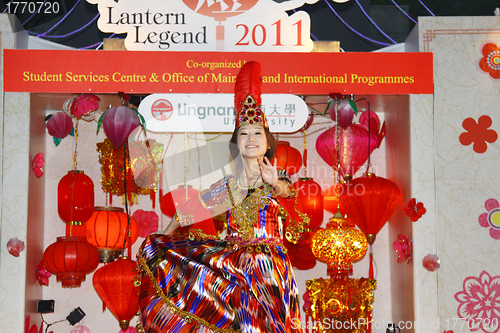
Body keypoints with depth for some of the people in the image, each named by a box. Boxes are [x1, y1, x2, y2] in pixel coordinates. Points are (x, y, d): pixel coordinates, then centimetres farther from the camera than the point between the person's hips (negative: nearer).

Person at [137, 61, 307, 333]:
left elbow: (287, 191, -20)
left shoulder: (279, 180, 4)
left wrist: (275, 183, -43)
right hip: (230, 258, 3)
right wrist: (162, 243, 14)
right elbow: (189, 210, 15)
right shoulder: (228, 186, 10)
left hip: (268, 264, -3)